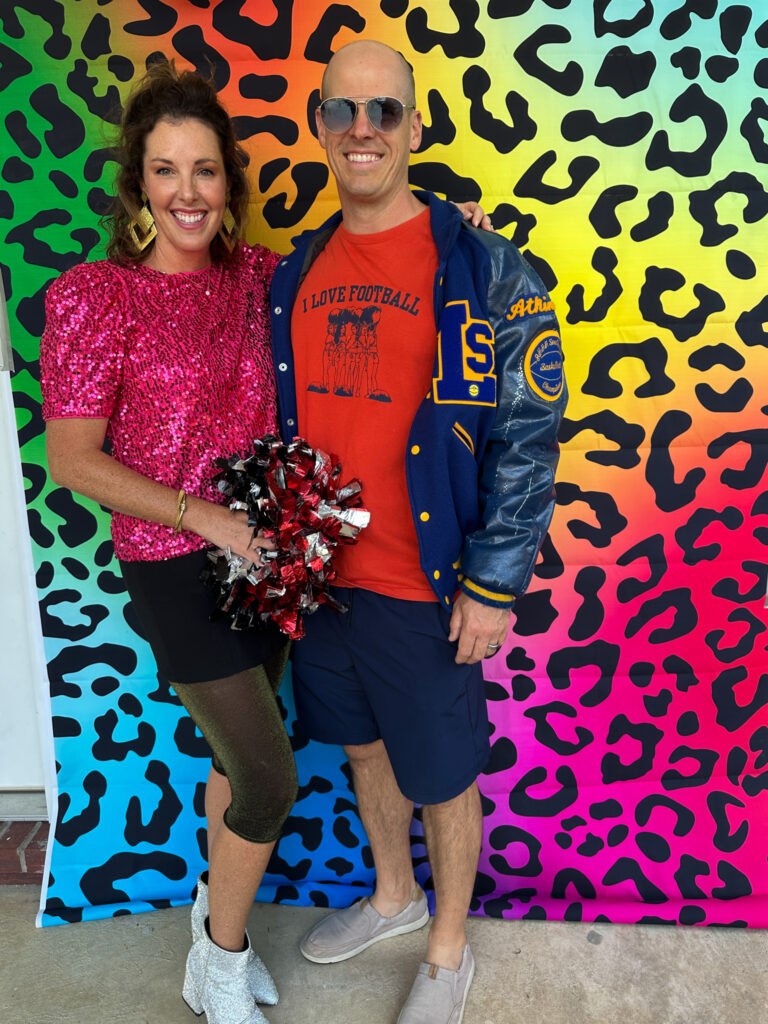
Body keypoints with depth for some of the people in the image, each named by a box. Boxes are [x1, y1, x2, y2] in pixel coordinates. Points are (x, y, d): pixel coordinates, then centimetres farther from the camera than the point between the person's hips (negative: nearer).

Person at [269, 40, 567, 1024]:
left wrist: (495, 584, -14)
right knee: (365, 747, 23)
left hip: (424, 586, -5)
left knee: (442, 777, 13)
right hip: (317, 574, 6)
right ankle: (391, 895, 51)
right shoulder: (297, 271, 6)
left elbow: (528, 435, -11)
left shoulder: (483, 268, -11)